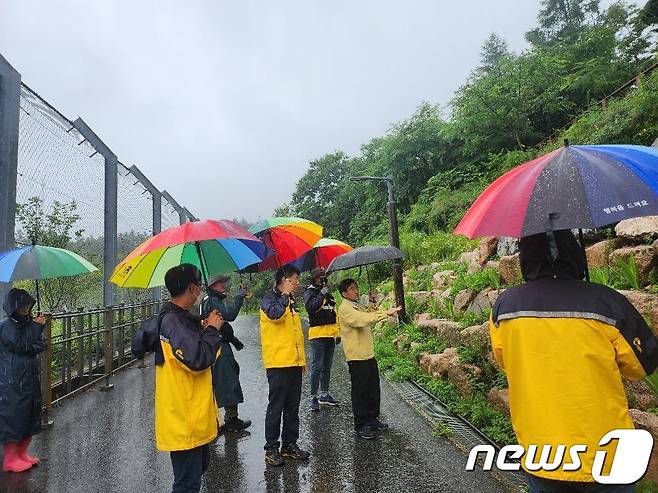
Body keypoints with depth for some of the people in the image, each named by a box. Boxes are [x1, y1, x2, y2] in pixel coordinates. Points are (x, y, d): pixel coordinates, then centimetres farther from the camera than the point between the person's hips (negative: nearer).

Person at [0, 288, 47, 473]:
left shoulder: (27, 323, 8)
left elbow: (42, 346, 4)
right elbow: (22, 347, -19)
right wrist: (36, 327, -13)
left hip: (30, 378, 7)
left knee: (30, 417, 13)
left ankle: (21, 454, 27)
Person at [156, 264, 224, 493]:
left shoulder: (179, 317, 9)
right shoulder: (174, 321, -22)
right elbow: (198, 360, -29)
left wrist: (204, 329, 3)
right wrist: (211, 329, -17)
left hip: (193, 414, 10)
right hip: (184, 418, -10)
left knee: (199, 465, 26)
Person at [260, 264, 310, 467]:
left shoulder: (291, 301, 18)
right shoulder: (269, 298, -6)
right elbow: (274, 314, -30)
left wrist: (302, 358, 21)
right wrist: (285, 295, -17)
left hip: (294, 363, 8)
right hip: (277, 363, -8)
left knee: (293, 407, 13)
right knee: (276, 407, 1)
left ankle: (290, 445, 24)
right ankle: (271, 448, 12)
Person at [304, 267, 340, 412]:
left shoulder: (328, 294, 19)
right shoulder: (309, 292, -2)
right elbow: (311, 307, -22)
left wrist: (337, 332, 17)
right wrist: (322, 295, -21)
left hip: (330, 334, 7)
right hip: (317, 334, -7)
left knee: (327, 366, 13)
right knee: (317, 366, -7)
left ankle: (324, 394, 23)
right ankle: (313, 397, 1)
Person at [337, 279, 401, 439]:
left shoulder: (357, 306, 14)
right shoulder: (345, 309, -16)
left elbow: (368, 317, 21)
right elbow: (364, 320, -29)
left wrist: (372, 303, 10)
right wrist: (386, 313, -31)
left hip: (369, 355, 9)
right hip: (357, 358, -9)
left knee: (373, 390, 17)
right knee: (360, 393, 3)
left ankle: (372, 420, 31)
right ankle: (360, 426, 15)